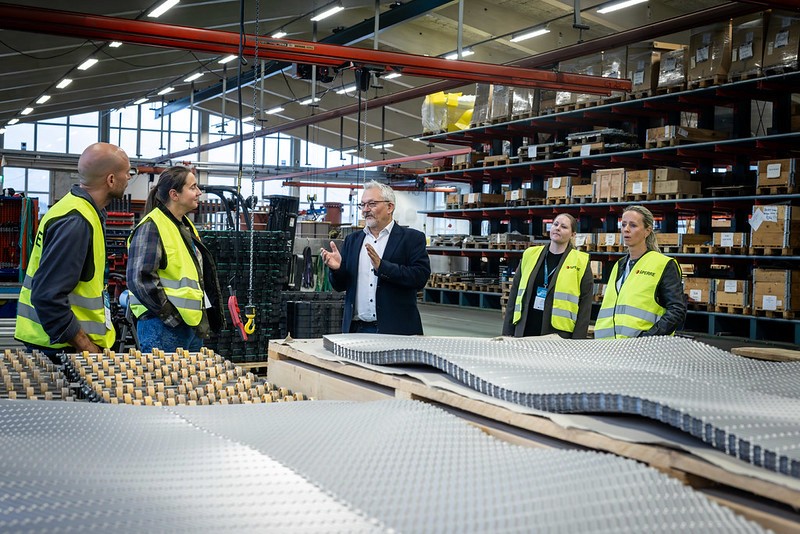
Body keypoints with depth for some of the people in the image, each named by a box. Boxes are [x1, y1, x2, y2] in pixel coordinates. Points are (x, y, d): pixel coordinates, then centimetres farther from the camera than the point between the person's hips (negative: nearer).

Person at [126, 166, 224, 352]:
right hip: (162, 328, -9)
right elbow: (140, 280, -19)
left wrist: (202, 318, 15)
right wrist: (175, 318, -19)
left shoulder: (187, 227, 18)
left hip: (193, 325, 9)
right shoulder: (151, 227, -11)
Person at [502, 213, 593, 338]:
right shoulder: (529, 255, 11)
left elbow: (584, 307, 0)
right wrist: (507, 333, 8)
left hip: (559, 336, -3)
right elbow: (515, 294, 13)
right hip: (523, 332, 3)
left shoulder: (581, 262, 2)